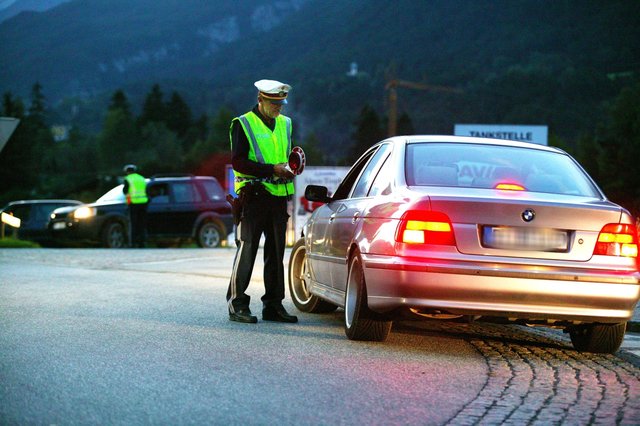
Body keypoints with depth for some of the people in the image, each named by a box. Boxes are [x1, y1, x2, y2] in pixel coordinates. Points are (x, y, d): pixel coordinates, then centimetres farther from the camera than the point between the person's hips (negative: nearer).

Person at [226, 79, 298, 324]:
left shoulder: (284, 124, 16)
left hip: (279, 196, 6)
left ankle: (273, 305, 14)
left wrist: (289, 170, 3)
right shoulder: (243, 124, -4)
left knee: (276, 252, 8)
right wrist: (272, 170, -19)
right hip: (253, 195, -6)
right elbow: (238, 162, -12)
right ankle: (237, 304, -3)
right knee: (247, 250, -8)